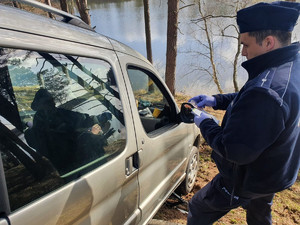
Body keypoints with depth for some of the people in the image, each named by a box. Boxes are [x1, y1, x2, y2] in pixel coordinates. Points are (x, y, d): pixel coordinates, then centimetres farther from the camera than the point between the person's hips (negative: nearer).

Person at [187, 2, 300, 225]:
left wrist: (205, 123, -19)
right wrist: (216, 100, -3)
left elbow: (235, 152, -34)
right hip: (274, 172, 9)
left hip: (248, 180, -9)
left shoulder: (266, 90, -39)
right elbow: (250, 100, 8)